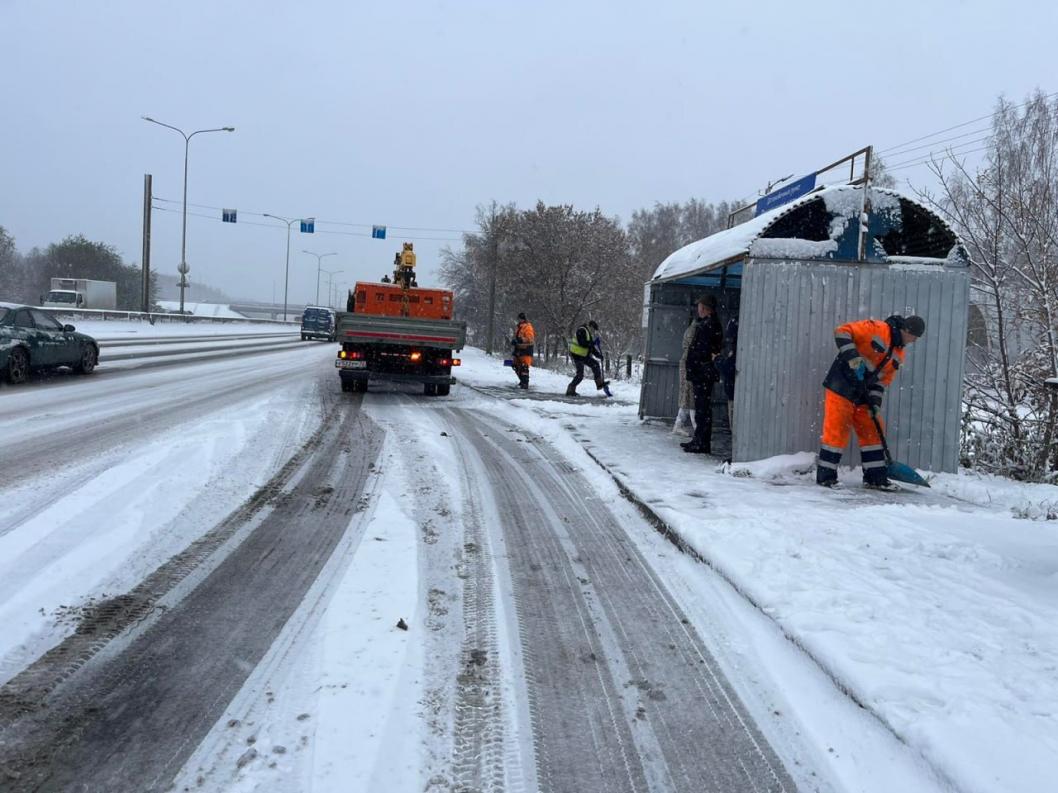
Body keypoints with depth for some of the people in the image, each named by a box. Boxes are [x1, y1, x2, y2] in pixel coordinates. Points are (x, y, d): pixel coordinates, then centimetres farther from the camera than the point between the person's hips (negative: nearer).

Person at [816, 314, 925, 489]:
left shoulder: (900, 354, 12)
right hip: (841, 386, -8)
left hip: (863, 394, 8)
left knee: (872, 432, 9)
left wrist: (875, 401, 0)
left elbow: (883, 379, 13)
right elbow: (842, 332, -17)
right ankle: (825, 476, -1)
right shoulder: (877, 329, -12)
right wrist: (852, 356, -28)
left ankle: (875, 477, 18)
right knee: (836, 430, -8)